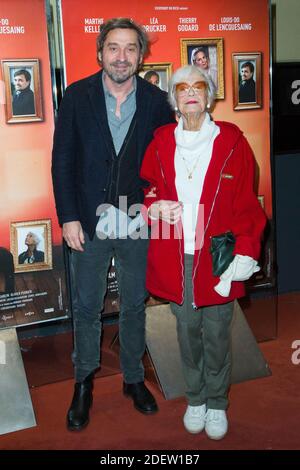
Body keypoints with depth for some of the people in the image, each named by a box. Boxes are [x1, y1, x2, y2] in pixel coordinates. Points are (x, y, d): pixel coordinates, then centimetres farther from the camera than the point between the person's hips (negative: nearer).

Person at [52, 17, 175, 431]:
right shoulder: (77, 96, -4)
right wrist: (69, 217, -8)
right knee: (86, 308, 11)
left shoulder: (156, 101, -2)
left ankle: (134, 378, 33)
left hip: (137, 224, 1)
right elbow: (62, 160, -3)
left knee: (135, 306, 14)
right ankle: (84, 382, 30)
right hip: (88, 223, 0)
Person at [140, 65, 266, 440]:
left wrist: (244, 252, -11)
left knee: (217, 335, 10)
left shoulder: (231, 142, -3)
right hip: (174, 259, 2)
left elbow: (247, 204, -3)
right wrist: (153, 207, -10)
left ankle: (217, 403, 33)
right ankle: (195, 399, 37)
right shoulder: (160, 143, 3)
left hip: (217, 258, -1)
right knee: (187, 332, 14)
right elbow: (146, 189, 13)